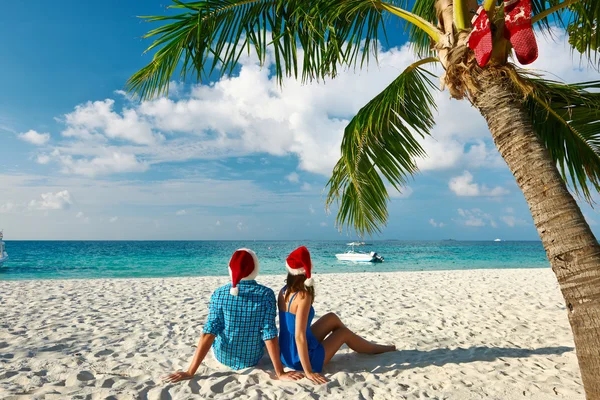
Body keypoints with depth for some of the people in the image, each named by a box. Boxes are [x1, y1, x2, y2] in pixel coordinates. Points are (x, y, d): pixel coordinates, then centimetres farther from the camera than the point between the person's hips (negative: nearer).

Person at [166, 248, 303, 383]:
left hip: (223, 356, 1)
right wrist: (280, 373, -17)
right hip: (252, 358, 0)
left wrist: (190, 372, -17)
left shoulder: (219, 294, -17)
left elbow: (209, 331, -21)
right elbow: (269, 333, -22)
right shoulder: (266, 294, -20)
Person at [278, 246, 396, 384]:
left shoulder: (284, 291, -3)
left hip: (287, 354, 7)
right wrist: (308, 372, -23)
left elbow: (290, 327, 7)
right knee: (343, 332, 15)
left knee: (332, 318, 19)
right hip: (299, 359, -7)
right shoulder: (303, 296, -27)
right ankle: (379, 349, 42)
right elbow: (300, 336, -27)